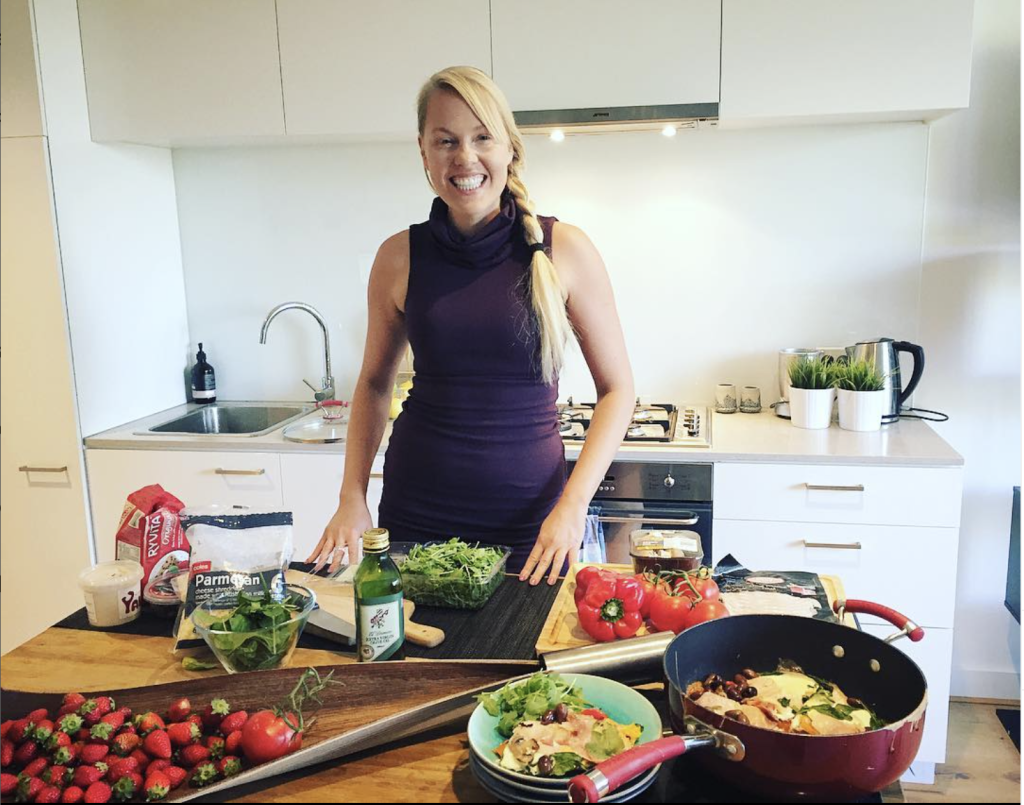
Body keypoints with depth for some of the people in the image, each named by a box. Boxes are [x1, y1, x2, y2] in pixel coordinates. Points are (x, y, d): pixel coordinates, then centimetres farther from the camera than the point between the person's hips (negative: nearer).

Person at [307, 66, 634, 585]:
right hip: (415, 515, 2)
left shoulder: (564, 250, -7)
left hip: (529, 519, -1)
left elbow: (616, 390, -1)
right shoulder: (399, 258, -1)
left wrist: (573, 505, -11)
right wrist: (352, 498, 2)